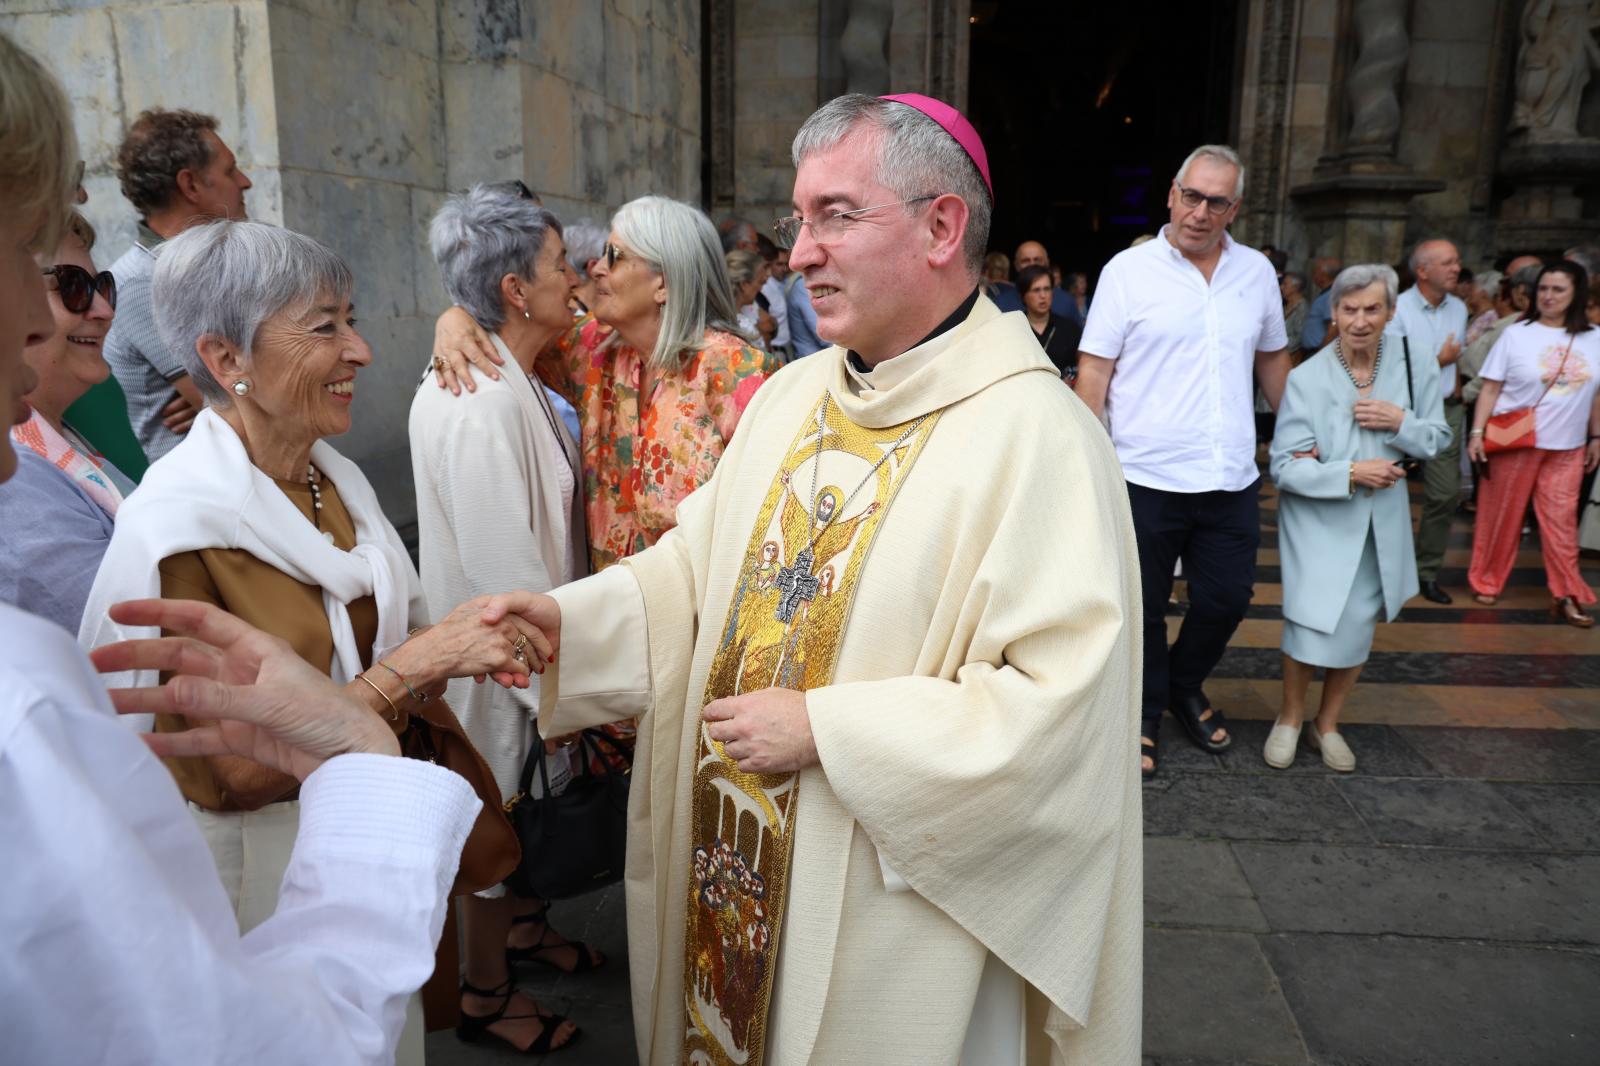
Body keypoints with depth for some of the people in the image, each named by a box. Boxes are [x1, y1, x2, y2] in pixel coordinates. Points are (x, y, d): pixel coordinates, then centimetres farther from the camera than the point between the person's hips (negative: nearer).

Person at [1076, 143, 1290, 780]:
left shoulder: (1257, 272, 9)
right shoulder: (1128, 270, -4)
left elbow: (1272, 357, 20)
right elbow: (1093, 371, -6)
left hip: (1231, 481, 4)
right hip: (1147, 477, -4)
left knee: (1227, 598, 12)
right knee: (1143, 609, 9)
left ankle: (1184, 687, 39)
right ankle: (1142, 715, 29)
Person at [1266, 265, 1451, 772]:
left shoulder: (1412, 367, -3)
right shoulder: (1306, 377, -13)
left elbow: (1439, 438, 7)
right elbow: (1285, 466, -14)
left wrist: (1402, 421, -13)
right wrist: (1351, 473, -23)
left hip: (1382, 524, 4)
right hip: (1318, 521, -3)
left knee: (1357, 629, 11)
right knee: (1311, 626, -10)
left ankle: (1327, 723, 32)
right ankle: (1290, 718, 17)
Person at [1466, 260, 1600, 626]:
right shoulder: (1516, 335, -3)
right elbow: (1490, 388, -4)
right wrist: (1477, 432, -10)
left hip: (1567, 447, 2)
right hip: (1515, 442, -2)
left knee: (1560, 519, 5)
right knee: (1501, 514, 6)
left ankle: (1567, 596, 10)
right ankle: (1487, 582, 19)